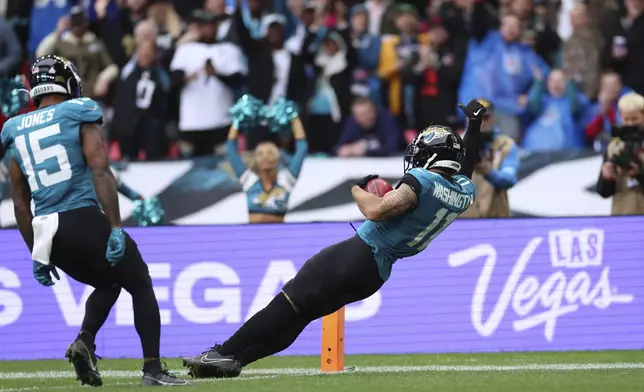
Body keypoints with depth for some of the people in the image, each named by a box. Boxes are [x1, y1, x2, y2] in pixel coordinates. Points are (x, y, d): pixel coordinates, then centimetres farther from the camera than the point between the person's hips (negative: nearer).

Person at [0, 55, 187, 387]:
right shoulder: (79, 116, 0)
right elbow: (100, 172, -12)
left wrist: (38, 255, 22)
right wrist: (116, 228, -15)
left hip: (46, 230, 5)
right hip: (85, 220, -5)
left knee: (108, 283, 27)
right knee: (140, 285, 13)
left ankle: (85, 341, 3)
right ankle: (153, 369, 5)